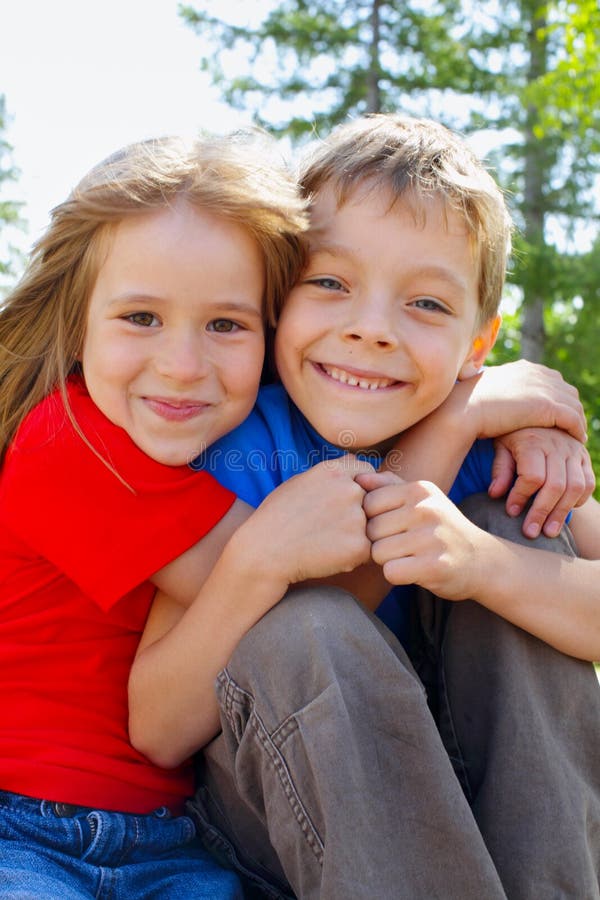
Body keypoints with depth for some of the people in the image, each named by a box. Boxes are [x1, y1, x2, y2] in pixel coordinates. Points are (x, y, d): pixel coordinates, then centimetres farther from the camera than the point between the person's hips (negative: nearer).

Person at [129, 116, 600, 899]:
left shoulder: (488, 437, -11)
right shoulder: (241, 451, -18)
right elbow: (157, 733, -20)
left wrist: (484, 563, -36)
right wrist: (255, 562, -36)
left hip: (485, 792, 3)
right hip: (274, 801, -2)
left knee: (511, 528, -19)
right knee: (298, 630, -33)